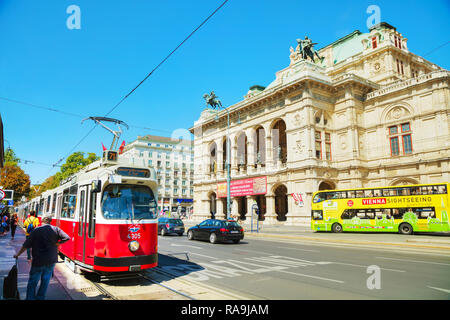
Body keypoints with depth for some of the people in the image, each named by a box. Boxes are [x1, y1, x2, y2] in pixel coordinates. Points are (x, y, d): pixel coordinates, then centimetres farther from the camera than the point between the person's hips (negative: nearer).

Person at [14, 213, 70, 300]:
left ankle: (30, 298, 11)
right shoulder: (56, 229, -4)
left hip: (38, 261, -2)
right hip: (51, 261, 2)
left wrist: (18, 254, 10)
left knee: (33, 281, 11)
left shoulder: (36, 230, -7)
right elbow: (67, 238, -13)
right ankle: (40, 297, 24)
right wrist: (57, 244, -2)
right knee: (45, 281, 16)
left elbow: (26, 245, -3)